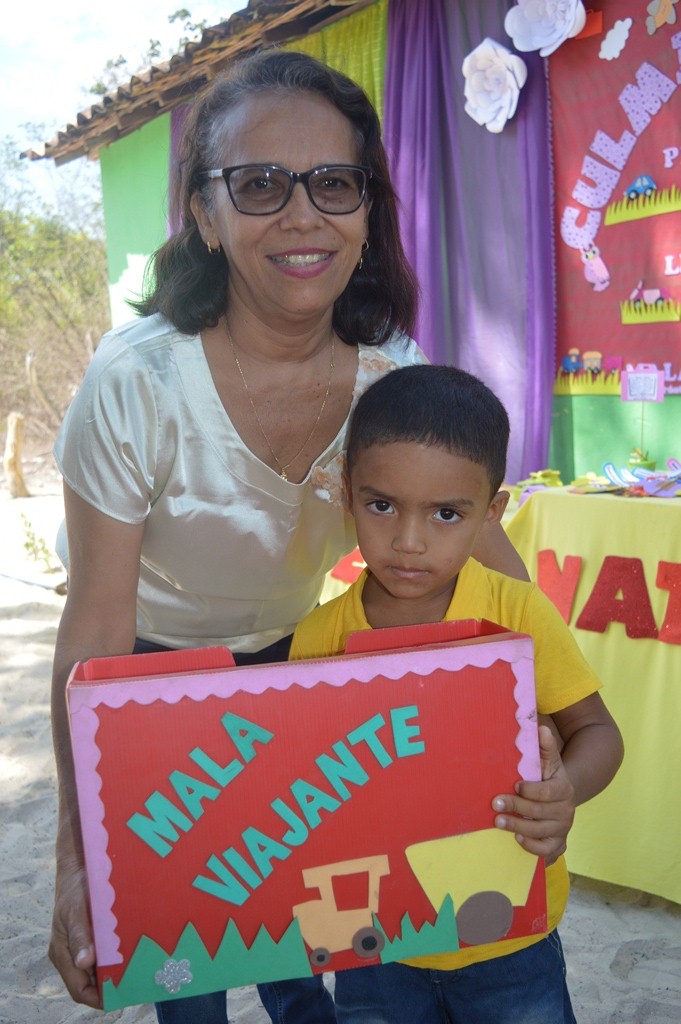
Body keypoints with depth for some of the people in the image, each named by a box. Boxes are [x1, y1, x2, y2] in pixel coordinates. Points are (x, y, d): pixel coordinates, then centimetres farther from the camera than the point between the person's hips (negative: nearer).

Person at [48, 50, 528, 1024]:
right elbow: (95, 630, -26)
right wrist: (80, 857, -30)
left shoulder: (394, 378, -19)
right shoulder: (136, 382, -29)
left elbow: (489, 557, -12)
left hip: (288, 665, 3)